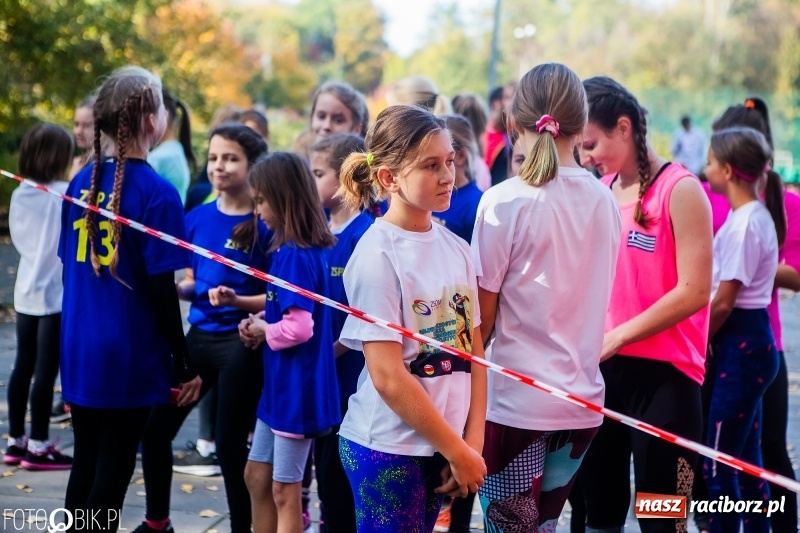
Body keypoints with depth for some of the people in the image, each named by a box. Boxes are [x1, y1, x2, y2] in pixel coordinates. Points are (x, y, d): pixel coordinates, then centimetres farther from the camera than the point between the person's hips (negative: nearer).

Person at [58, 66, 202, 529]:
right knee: (112, 471, 3)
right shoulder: (157, 193, -15)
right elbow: (161, 290, -15)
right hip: (129, 357, -6)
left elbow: (69, 269, 11)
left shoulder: (82, 183, 4)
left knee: (85, 465, 14)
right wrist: (184, 364, -6)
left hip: (79, 351, 6)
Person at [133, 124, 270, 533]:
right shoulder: (197, 218, 5)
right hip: (199, 335, 6)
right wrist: (174, 288, -6)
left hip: (242, 342, -6)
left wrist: (236, 300, -26)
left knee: (230, 444, -1)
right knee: (155, 426, 9)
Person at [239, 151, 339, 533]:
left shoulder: (294, 255, -21)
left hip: (298, 387, -10)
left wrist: (263, 332, -10)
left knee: (284, 491, 1)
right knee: (256, 476, 18)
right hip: (281, 384, 10)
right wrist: (260, 321, 2)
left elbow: (299, 327, -28)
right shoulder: (304, 249, 8)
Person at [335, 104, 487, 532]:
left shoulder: (455, 248, 5)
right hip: (388, 448, -6)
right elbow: (388, 376, -16)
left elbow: (474, 353, 7)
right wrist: (458, 452, -11)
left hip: (440, 443, 6)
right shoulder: (377, 255, -13)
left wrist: (473, 442, -3)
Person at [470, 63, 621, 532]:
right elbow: (597, 300, 12)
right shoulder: (604, 200, 3)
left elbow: (483, 317, -9)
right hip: (583, 396, 5)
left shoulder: (505, 201, -13)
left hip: (517, 400, -5)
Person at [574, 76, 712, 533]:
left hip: (663, 373, -6)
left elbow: (694, 292, -16)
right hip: (604, 368, 7)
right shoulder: (601, 192, 9)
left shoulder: (680, 190, -10)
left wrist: (615, 337, -16)